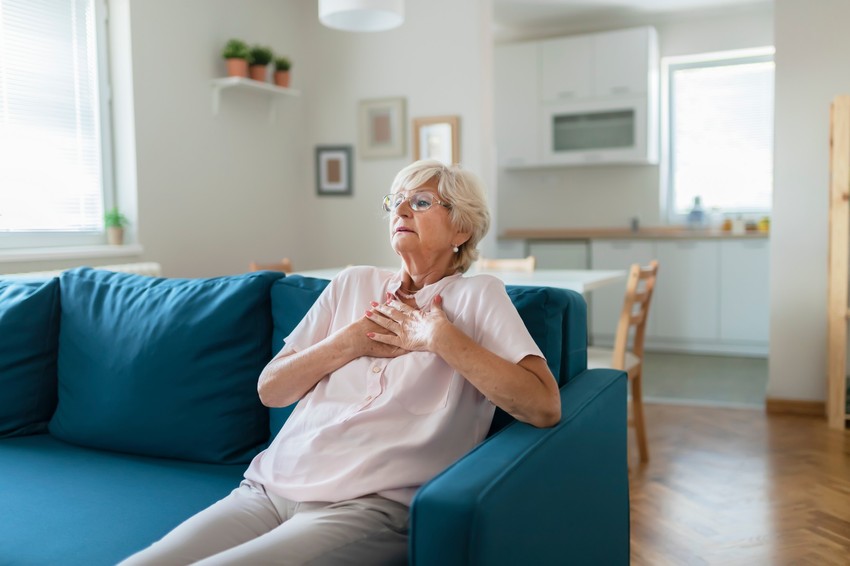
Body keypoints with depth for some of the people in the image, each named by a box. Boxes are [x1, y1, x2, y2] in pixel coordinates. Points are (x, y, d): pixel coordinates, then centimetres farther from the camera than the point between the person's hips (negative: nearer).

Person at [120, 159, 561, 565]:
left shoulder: (477, 294, 3)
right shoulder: (352, 284, 16)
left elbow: (545, 407, -12)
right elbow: (270, 390, 12)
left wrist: (439, 338, -13)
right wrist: (350, 341, -2)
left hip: (367, 507, -4)